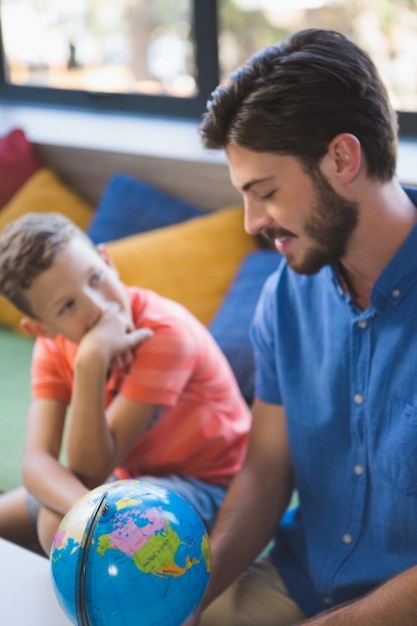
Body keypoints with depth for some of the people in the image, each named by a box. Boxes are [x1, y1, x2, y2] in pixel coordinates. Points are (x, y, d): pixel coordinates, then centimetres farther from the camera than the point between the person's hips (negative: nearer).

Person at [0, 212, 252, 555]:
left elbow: (91, 473, -29)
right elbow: (37, 463, -24)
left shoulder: (165, 332, -28)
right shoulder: (54, 346, -9)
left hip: (204, 486, -6)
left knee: (60, 525, -28)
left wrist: (91, 361, -40)